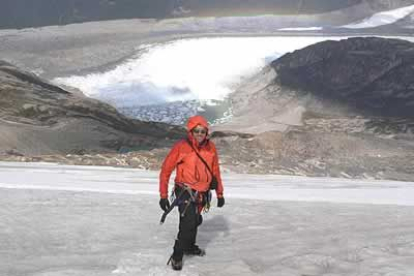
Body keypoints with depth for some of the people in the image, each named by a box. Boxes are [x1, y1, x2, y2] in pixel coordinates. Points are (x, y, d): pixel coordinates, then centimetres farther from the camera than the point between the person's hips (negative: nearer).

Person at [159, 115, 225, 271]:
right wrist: (163, 196, -10)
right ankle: (177, 256, 2)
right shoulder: (181, 147, -14)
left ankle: (189, 246, 45)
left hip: (202, 194, 5)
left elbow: (215, 172, 10)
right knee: (188, 222, -17)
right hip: (185, 192, -5)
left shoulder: (210, 148, -1)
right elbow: (165, 170, -9)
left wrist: (220, 194, 13)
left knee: (195, 221, 20)